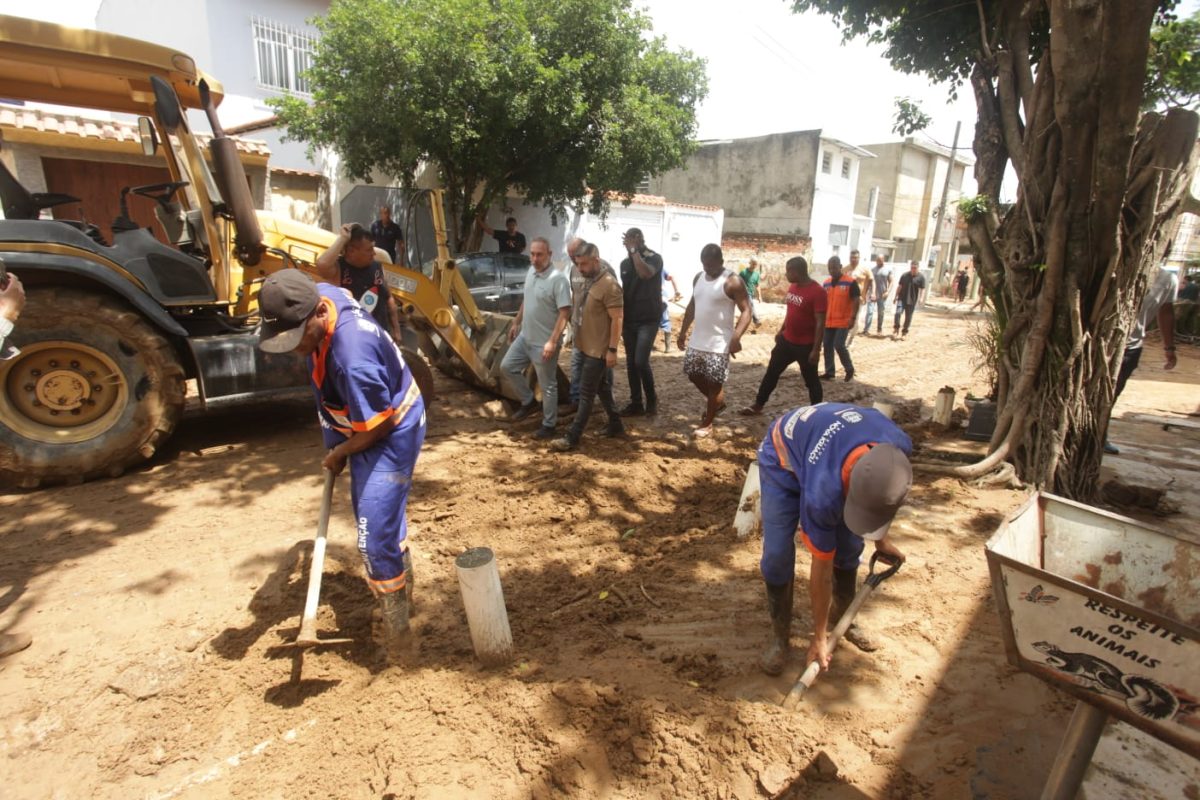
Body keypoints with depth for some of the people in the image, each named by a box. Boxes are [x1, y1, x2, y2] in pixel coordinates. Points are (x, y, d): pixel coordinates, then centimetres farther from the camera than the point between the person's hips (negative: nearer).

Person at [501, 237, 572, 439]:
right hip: (525, 337, 8)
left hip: (544, 343, -8)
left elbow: (565, 313, -24)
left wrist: (552, 341, -27)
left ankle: (549, 424, 21)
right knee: (507, 366, 17)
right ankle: (528, 401, 33)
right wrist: (516, 323, 21)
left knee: (547, 385, 4)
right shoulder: (531, 272, 4)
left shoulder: (558, 279, -22)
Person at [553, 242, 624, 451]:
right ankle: (616, 425, 31)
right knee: (603, 388, 18)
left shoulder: (609, 285, -19)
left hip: (599, 350, -9)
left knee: (586, 393, -4)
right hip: (589, 346, 9)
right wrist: (577, 339, 20)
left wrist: (612, 350, -21)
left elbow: (616, 320, -20)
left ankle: (572, 438, 2)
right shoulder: (590, 281, 9)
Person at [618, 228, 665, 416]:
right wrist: (620, 320, 14)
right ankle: (636, 403, 16)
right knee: (631, 363, 6)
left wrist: (635, 250, -22)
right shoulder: (625, 263, 10)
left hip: (648, 320, -6)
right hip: (629, 320, 6)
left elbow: (645, 273, -30)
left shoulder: (654, 258, -7)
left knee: (641, 361, -13)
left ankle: (652, 398, 9)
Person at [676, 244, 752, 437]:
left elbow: (746, 311, -17)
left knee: (714, 383, 0)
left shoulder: (733, 282, -14)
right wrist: (683, 331, 17)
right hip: (697, 340, 7)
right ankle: (716, 402, 38)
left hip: (719, 344, -7)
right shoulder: (698, 278, 8)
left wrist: (736, 337, -30)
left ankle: (707, 423, 15)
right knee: (693, 374, 15)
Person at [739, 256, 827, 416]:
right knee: (771, 372, 13)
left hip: (806, 345, -8)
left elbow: (820, 323, -21)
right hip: (786, 340, 8)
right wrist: (781, 331, 21)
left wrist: (816, 349, -22)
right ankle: (757, 406, 25)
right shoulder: (793, 286, 4)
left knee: (811, 381, 7)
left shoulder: (817, 292, -20)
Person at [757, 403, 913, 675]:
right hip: (783, 459, -5)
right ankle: (779, 634, 8)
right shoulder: (823, 492, -43)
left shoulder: (898, 447, -32)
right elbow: (822, 568, -27)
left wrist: (881, 539, 9)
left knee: (849, 547, 4)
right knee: (777, 555, -13)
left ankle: (842, 617, 29)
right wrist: (819, 637, -14)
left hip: (835, 448, 5)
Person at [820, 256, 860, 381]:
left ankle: (850, 369, 9)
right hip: (828, 321, 6)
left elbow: (856, 300, -10)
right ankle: (829, 372, 17)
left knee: (839, 345, -12)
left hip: (843, 322, -6)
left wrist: (853, 317, -18)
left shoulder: (850, 282, -8)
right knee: (827, 346, 6)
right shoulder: (826, 283, 9)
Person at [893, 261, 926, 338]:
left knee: (908, 317, 6)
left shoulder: (921, 277, -1)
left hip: (912, 301, -1)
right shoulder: (904, 275, 5)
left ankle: (905, 332, 18)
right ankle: (896, 329, -3)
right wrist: (896, 296, 9)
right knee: (898, 312, -16)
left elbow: (922, 289, -4)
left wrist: (921, 298, -19)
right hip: (902, 299, 1)